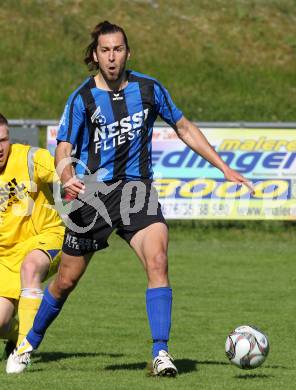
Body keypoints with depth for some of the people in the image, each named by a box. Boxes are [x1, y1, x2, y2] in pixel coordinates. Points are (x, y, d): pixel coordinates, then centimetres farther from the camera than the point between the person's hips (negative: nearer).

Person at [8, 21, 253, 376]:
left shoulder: (148, 89, 0)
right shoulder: (82, 98, -7)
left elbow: (184, 128, 12)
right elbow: (63, 149, -11)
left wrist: (224, 168, 10)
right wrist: (68, 179, -34)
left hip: (136, 189, 1)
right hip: (91, 193, -1)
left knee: (157, 261, -23)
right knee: (67, 280, 6)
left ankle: (160, 353, -21)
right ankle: (29, 344, 30)